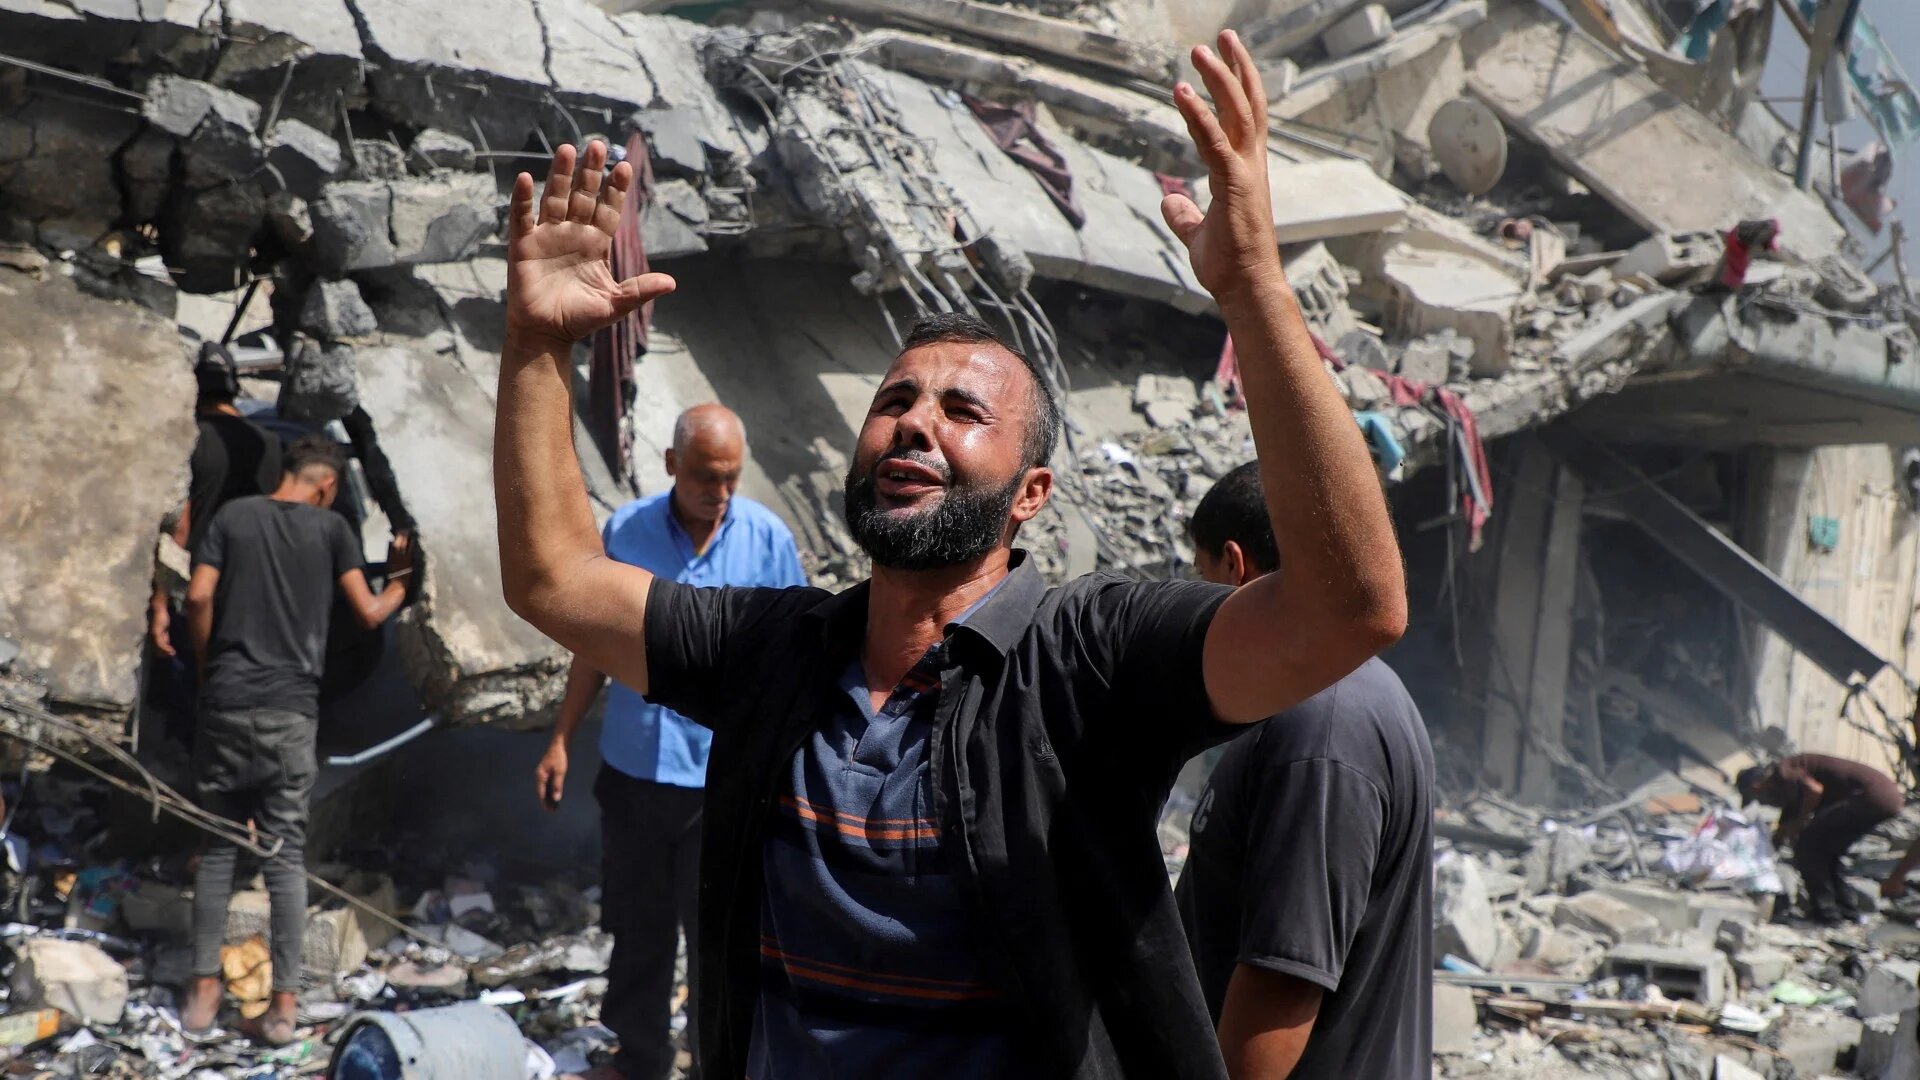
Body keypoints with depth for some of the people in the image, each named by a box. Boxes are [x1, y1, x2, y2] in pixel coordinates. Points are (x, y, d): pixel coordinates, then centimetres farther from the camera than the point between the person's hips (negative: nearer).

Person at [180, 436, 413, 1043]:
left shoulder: (232, 517, 6)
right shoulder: (331, 528, 3)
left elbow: (198, 598, -3)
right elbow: (368, 613, 2)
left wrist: (207, 668, 11)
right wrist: (399, 584, 23)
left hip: (225, 703, 2)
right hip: (291, 710, -1)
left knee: (217, 846, 11)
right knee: (286, 853, 2)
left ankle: (204, 990, 12)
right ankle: (283, 1002, 2)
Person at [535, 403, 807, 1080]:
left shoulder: (767, 539, -7)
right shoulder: (625, 530, -3)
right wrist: (560, 741, 5)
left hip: (726, 775, -2)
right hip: (633, 765, 2)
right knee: (637, 929, 16)